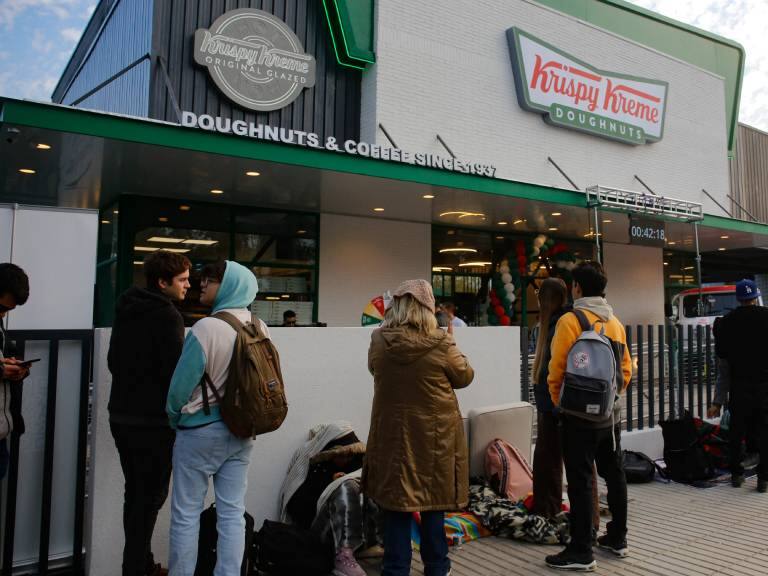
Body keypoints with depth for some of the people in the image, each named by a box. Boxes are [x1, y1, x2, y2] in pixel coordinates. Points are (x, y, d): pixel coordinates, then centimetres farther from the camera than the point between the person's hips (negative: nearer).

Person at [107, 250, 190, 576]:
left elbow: (113, 361, 18)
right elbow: (175, 371, -19)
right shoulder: (167, 315, -16)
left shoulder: (125, 310, 11)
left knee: (135, 493, 15)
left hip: (122, 415, 9)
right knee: (150, 496, 1)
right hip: (153, 421, -9)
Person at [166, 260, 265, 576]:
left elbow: (181, 385, -13)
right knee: (232, 513, 12)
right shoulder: (260, 328, -1)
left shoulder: (207, 328, -19)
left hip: (201, 431, -5)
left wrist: (175, 420, 6)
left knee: (186, 514, 9)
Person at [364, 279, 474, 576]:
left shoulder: (379, 342, -9)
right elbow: (464, 377, -1)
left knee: (395, 504, 11)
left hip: (392, 434, 1)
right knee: (433, 505, 15)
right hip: (434, 435, -1)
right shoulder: (441, 344, -17)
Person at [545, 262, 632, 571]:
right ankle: (617, 538, 30)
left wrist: (557, 401, 2)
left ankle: (581, 552, 5)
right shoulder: (615, 322, 8)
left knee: (580, 481, -1)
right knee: (614, 474, 16)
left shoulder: (570, 321, -14)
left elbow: (557, 369, -13)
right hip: (611, 412, 7)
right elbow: (626, 369, 11)